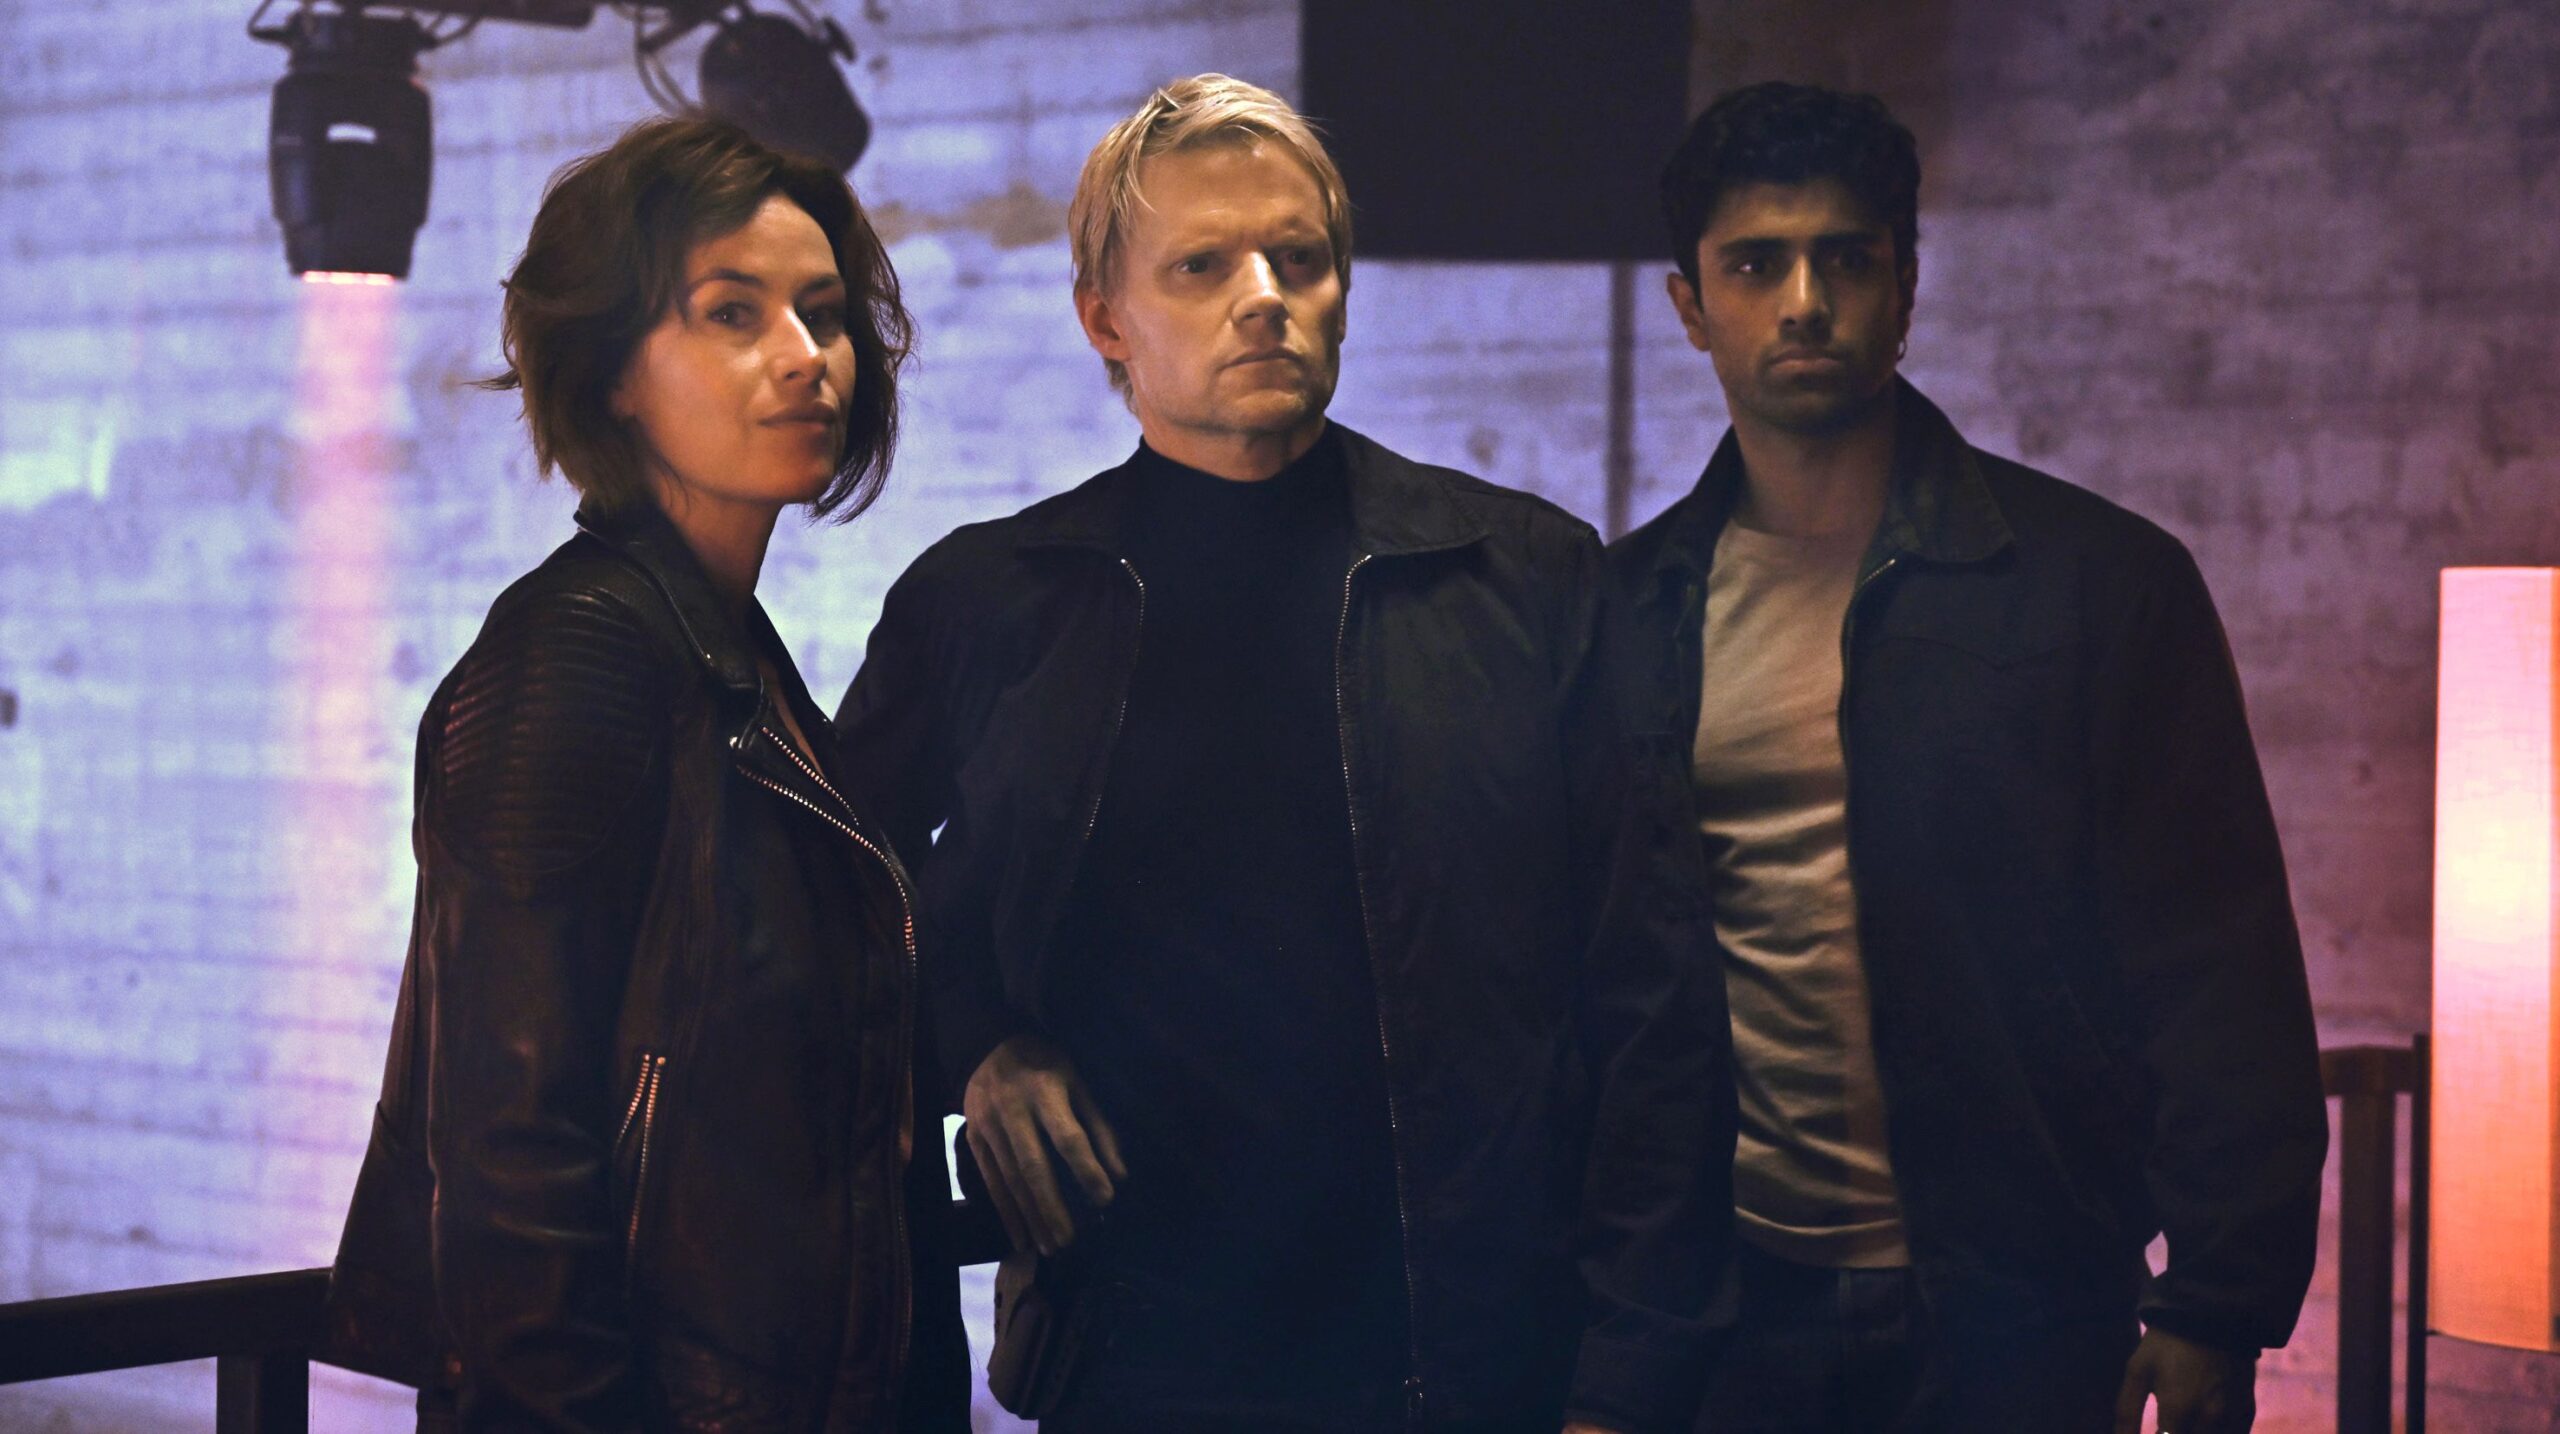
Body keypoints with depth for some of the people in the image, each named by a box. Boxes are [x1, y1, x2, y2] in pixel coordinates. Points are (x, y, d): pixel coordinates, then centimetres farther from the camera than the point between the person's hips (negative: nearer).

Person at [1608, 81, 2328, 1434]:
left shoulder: (2100, 581, -1)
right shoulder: (1631, 607, 6)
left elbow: (2222, 977, -4)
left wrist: (2216, 1312, -9)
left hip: (2012, 1320, -2)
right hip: (1722, 1312, 2)